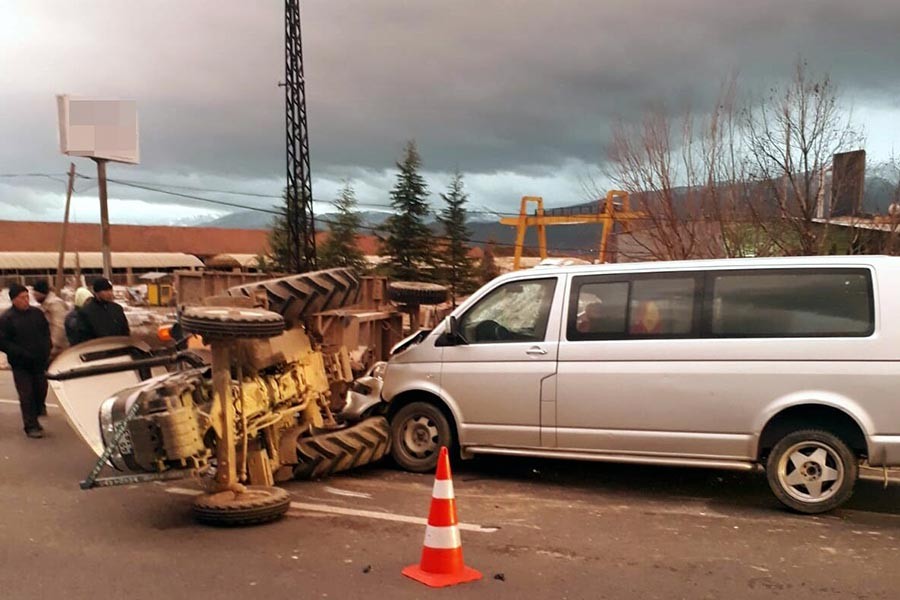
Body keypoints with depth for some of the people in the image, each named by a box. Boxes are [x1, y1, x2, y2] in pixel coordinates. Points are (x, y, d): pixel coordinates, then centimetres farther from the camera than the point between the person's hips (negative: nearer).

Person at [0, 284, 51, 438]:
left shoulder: (37, 313, 6)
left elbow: (46, 332, 17)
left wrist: (46, 352, 3)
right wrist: (22, 354, -18)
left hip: (40, 362, 4)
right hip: (21, 365, -4)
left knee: (41, 390, 10)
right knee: (26, 395, -3)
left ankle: (39, 408, 38)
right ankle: (31, 426, 5)